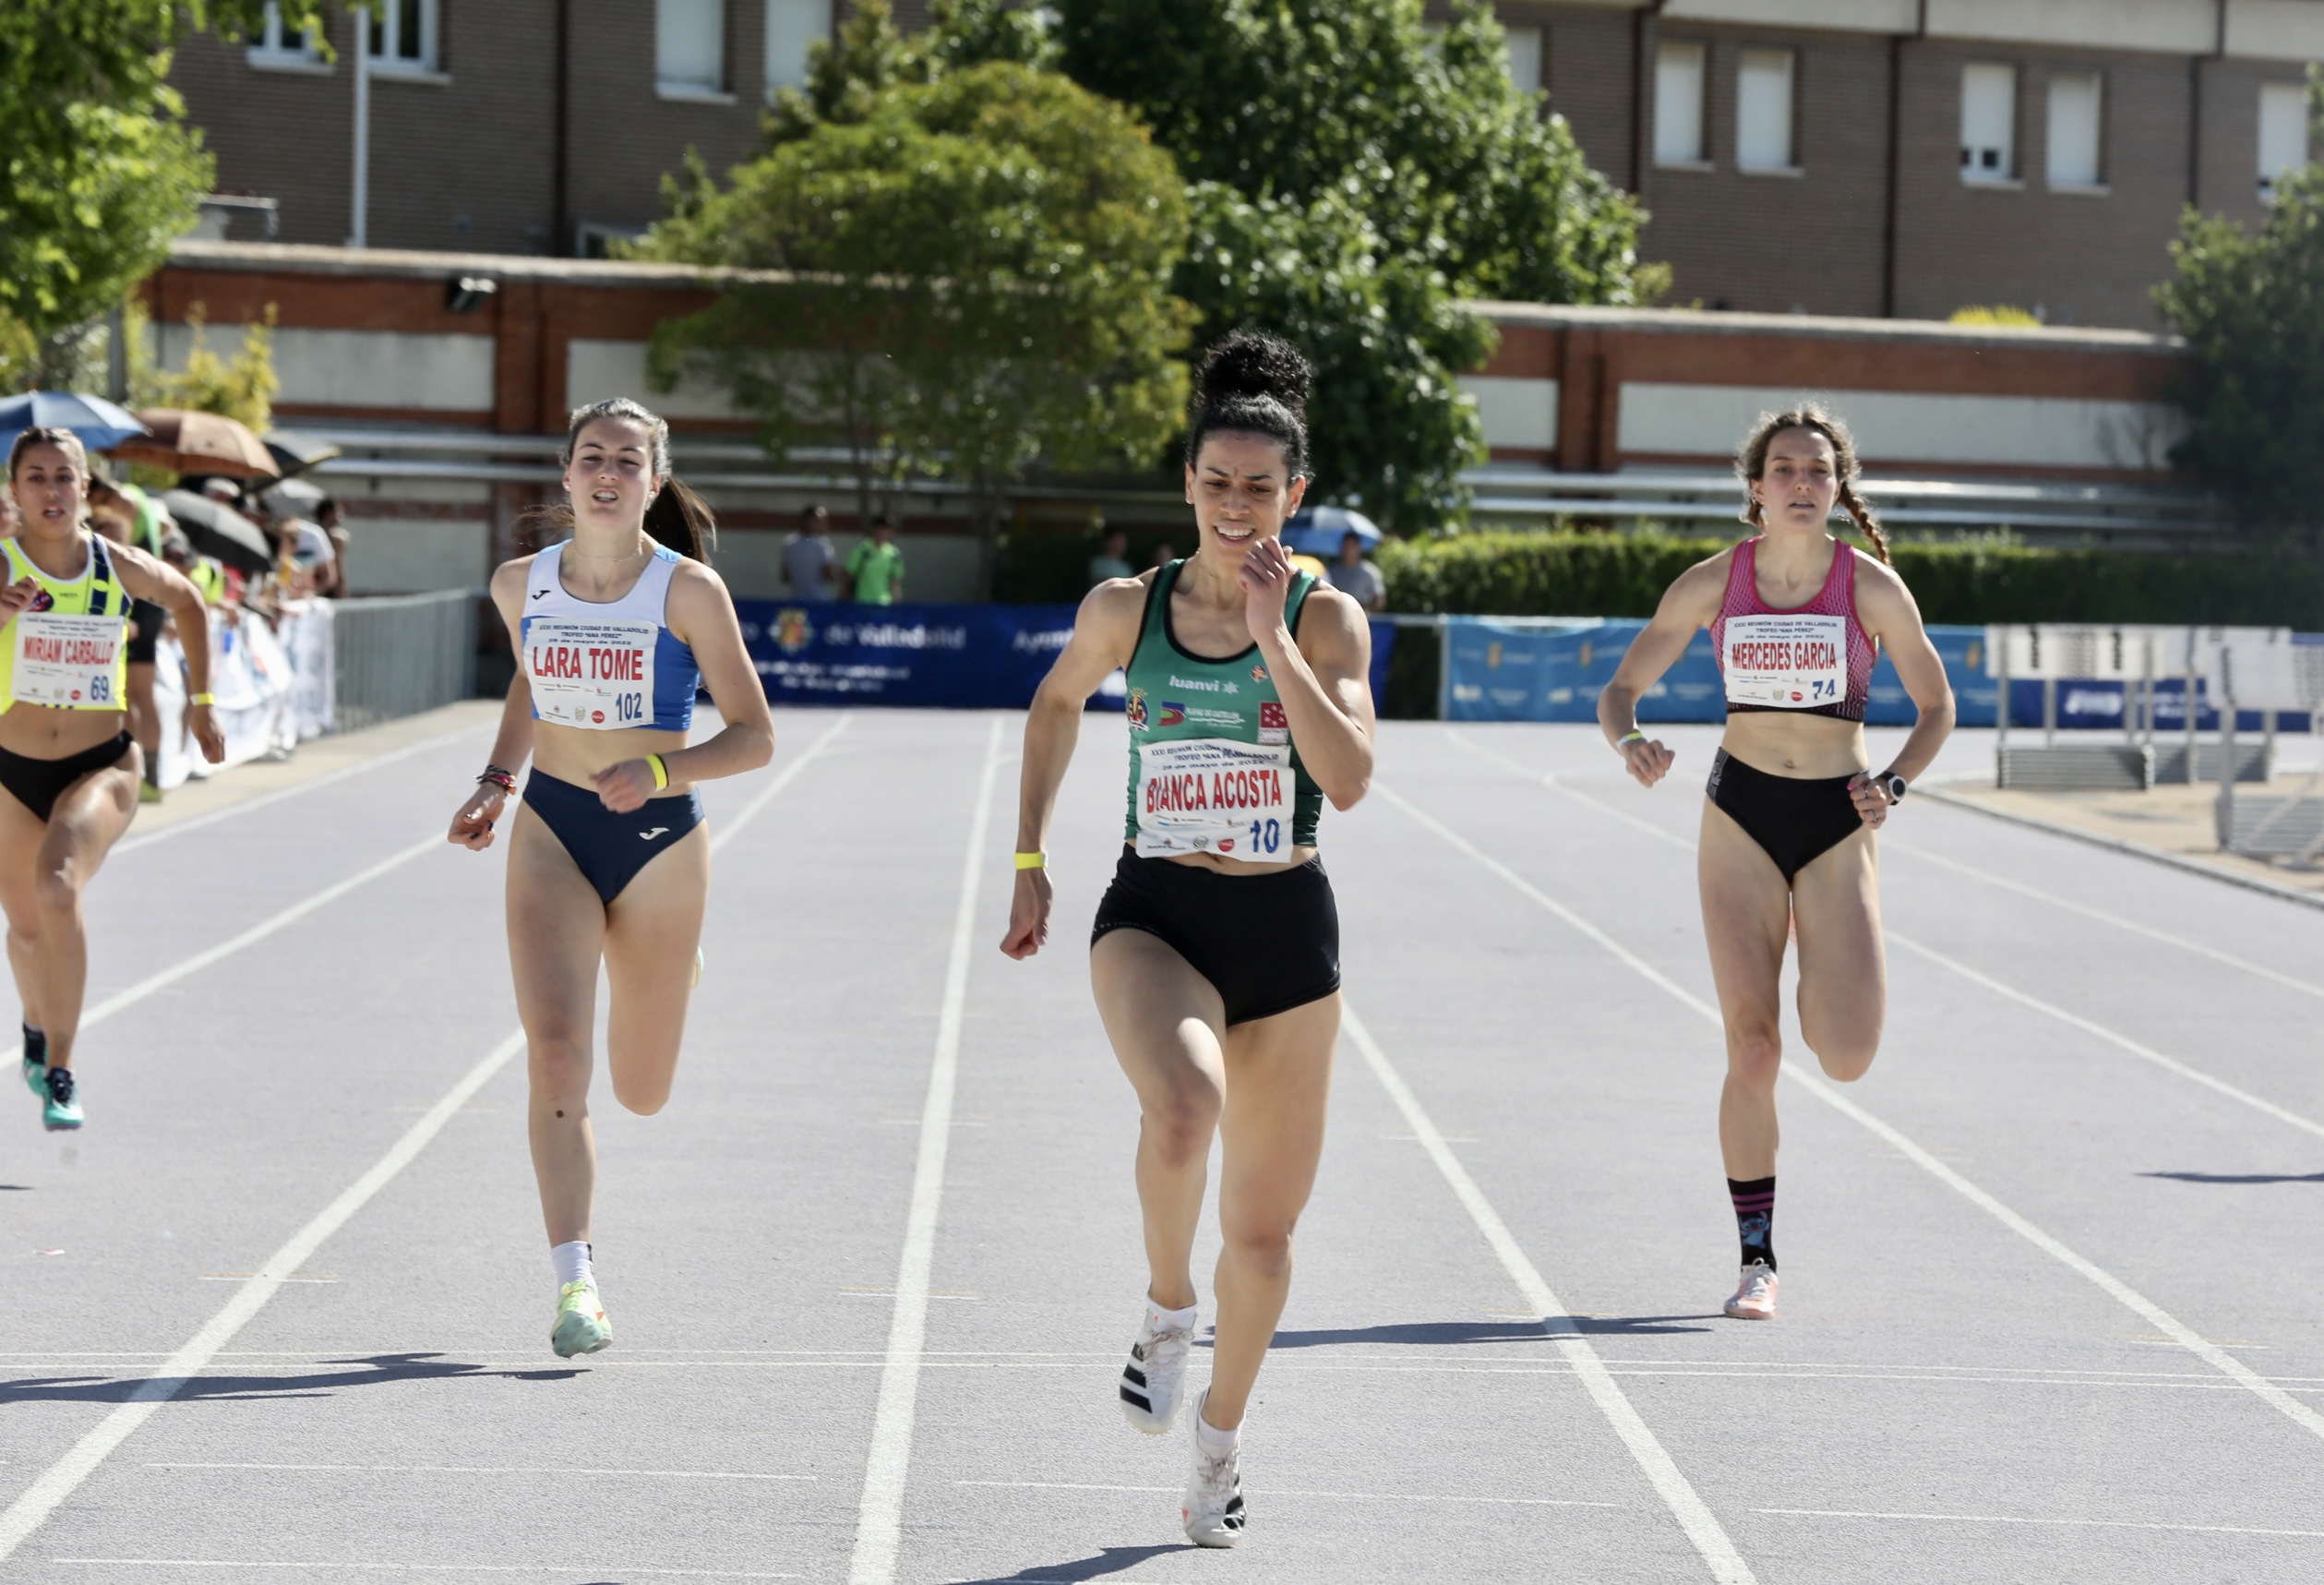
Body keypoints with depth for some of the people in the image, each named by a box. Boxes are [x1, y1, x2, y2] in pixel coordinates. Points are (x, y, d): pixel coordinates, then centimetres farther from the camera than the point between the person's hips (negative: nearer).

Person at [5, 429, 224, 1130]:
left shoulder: (122, 568, -6)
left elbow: (187, 602, 15)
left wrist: (200, 700, 16)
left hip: (102, 767, -1)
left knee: (57, 888, -29)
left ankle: (59, 1072, -20)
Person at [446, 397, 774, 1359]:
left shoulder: (689, 591, -12)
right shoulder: (520, 585, -1)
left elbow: (754, 738, -11)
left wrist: (660, 771, -27)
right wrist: (495, 781, 9)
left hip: (659, 842, -1)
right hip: (551, 831, 2)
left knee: (642, 1095, 11)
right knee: (555, 1048, -20)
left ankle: (667, 959, 47)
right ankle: (575, 1281, -20)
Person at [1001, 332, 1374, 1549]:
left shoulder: (1327, 619, -4)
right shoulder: (1126, 609, -1)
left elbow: (1347, 781, -18)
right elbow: (1057, 701, 20)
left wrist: (1273, 636, -21)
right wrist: (1029, 859, 17)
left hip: (1288, 930, 1)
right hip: (1155, 917, -1)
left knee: (1263, 1229, 8)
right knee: (1183, 1108, -34)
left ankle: (1221, 1433, 33)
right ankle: (1166, 1307, -6)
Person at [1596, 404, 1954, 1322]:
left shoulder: (1873, 588, -4)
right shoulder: (1711, 584, -2)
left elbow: (1936, 707, 8)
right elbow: (1622, 689, 3)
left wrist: (1894, 783, -9)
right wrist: (1631, 743, -19)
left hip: (1838, 822, 0)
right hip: (1741, 816, 0)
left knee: (1846, 1057, -12)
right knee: (1751, 1052, -5)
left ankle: (1830, 986, 27)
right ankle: (1757, 1261, 8)